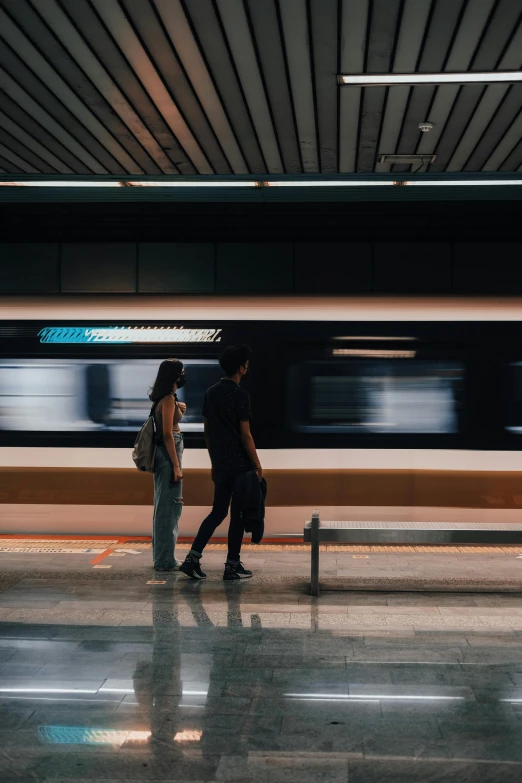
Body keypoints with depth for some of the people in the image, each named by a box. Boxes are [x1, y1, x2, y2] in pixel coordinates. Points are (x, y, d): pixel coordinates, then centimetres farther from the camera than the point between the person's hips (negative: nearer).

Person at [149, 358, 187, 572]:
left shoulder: (165, 397, 13)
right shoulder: (168, 398, -16)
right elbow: (167, 434, -20)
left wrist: (178, 411, 9)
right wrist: (176, 466, -20)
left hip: (163, 455, 10)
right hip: (168, 454, -10)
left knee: (164, 505, 15)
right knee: (169, 506, -5)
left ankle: (161, 556, 23)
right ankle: (165, 560, 1)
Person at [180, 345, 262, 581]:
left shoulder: (211, 393, 9)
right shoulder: (240, 395, -14)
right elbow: (245, 435, -15)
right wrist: (258, 466, -8)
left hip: (220, 464, 7)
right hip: (240, 464, -7)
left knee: (218, 512, 14)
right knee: (238, 515, 3)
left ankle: (193, 558, 5)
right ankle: (232, 566, 10)